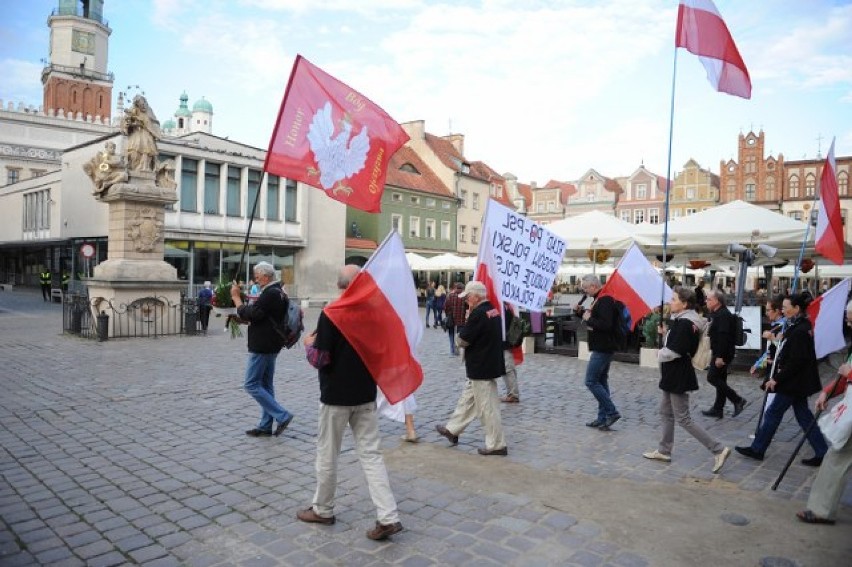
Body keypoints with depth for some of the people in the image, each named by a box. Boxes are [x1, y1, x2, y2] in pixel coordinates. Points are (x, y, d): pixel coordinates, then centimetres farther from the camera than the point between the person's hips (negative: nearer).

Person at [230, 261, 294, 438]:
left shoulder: (270, 294, -20)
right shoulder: (279, 292, 13)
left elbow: (249, 314, -21)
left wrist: (236, 297, -11)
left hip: (262, 347, -10)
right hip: (271, 346, 10)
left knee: (252, 385, -3)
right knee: (265, 385, 13)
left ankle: (282, 416, -4)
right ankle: (265, 426, 19)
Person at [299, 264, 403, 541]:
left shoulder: (330, 314, -15)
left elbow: (320, 359, -16)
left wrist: (309, 344, 3)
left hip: (336, 396, -4)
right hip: (366, 394, 5)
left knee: (327, 454, 13)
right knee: (371, 453, 7)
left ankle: (322, 510, 30)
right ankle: (388, 517, 3)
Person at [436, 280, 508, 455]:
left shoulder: (478, 314, -22)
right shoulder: (494, 310, 7)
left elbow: (463, 341, -19)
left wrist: (461, 335, 0)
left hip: (481, 369, -10)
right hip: (489, 364, 10)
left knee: (487, 408, 1)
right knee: (467, 398, 20)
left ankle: (496, 445, 11)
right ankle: (452, 430, 33)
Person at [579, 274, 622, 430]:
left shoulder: (605, 300, -18)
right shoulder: (598, 299, 14)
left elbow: (606, 325, -28)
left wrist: (589, 319, -17)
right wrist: (581, 312, 7)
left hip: (602, 348, -11)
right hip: (601, 347, 11)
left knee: (591, 381, -7)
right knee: (601, 381, 12)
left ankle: (612, 412, -1)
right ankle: (602, 418, 17)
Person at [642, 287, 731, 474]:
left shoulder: (685, 324, -21)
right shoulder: (679, 321, 10)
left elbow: (674, 352, -25)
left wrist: (659, 354, -8)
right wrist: (664, 333, 0)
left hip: (679, 377, -11)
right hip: (673, 375, 11)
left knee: (683, 418, -3)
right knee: (666, 412, 17)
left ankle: (718, 449, 3)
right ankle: (664, 451, 27)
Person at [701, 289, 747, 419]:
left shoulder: (723, 315, -18)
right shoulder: (716, 314, 14)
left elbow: (723, 336, -24)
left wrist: (720, 356, -26)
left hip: (723, 353, -10)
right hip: (719, 353, 10)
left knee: (712, 377, -8)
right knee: (720, 380, 12)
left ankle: (738, 400, 0)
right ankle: (717, 409, 18)